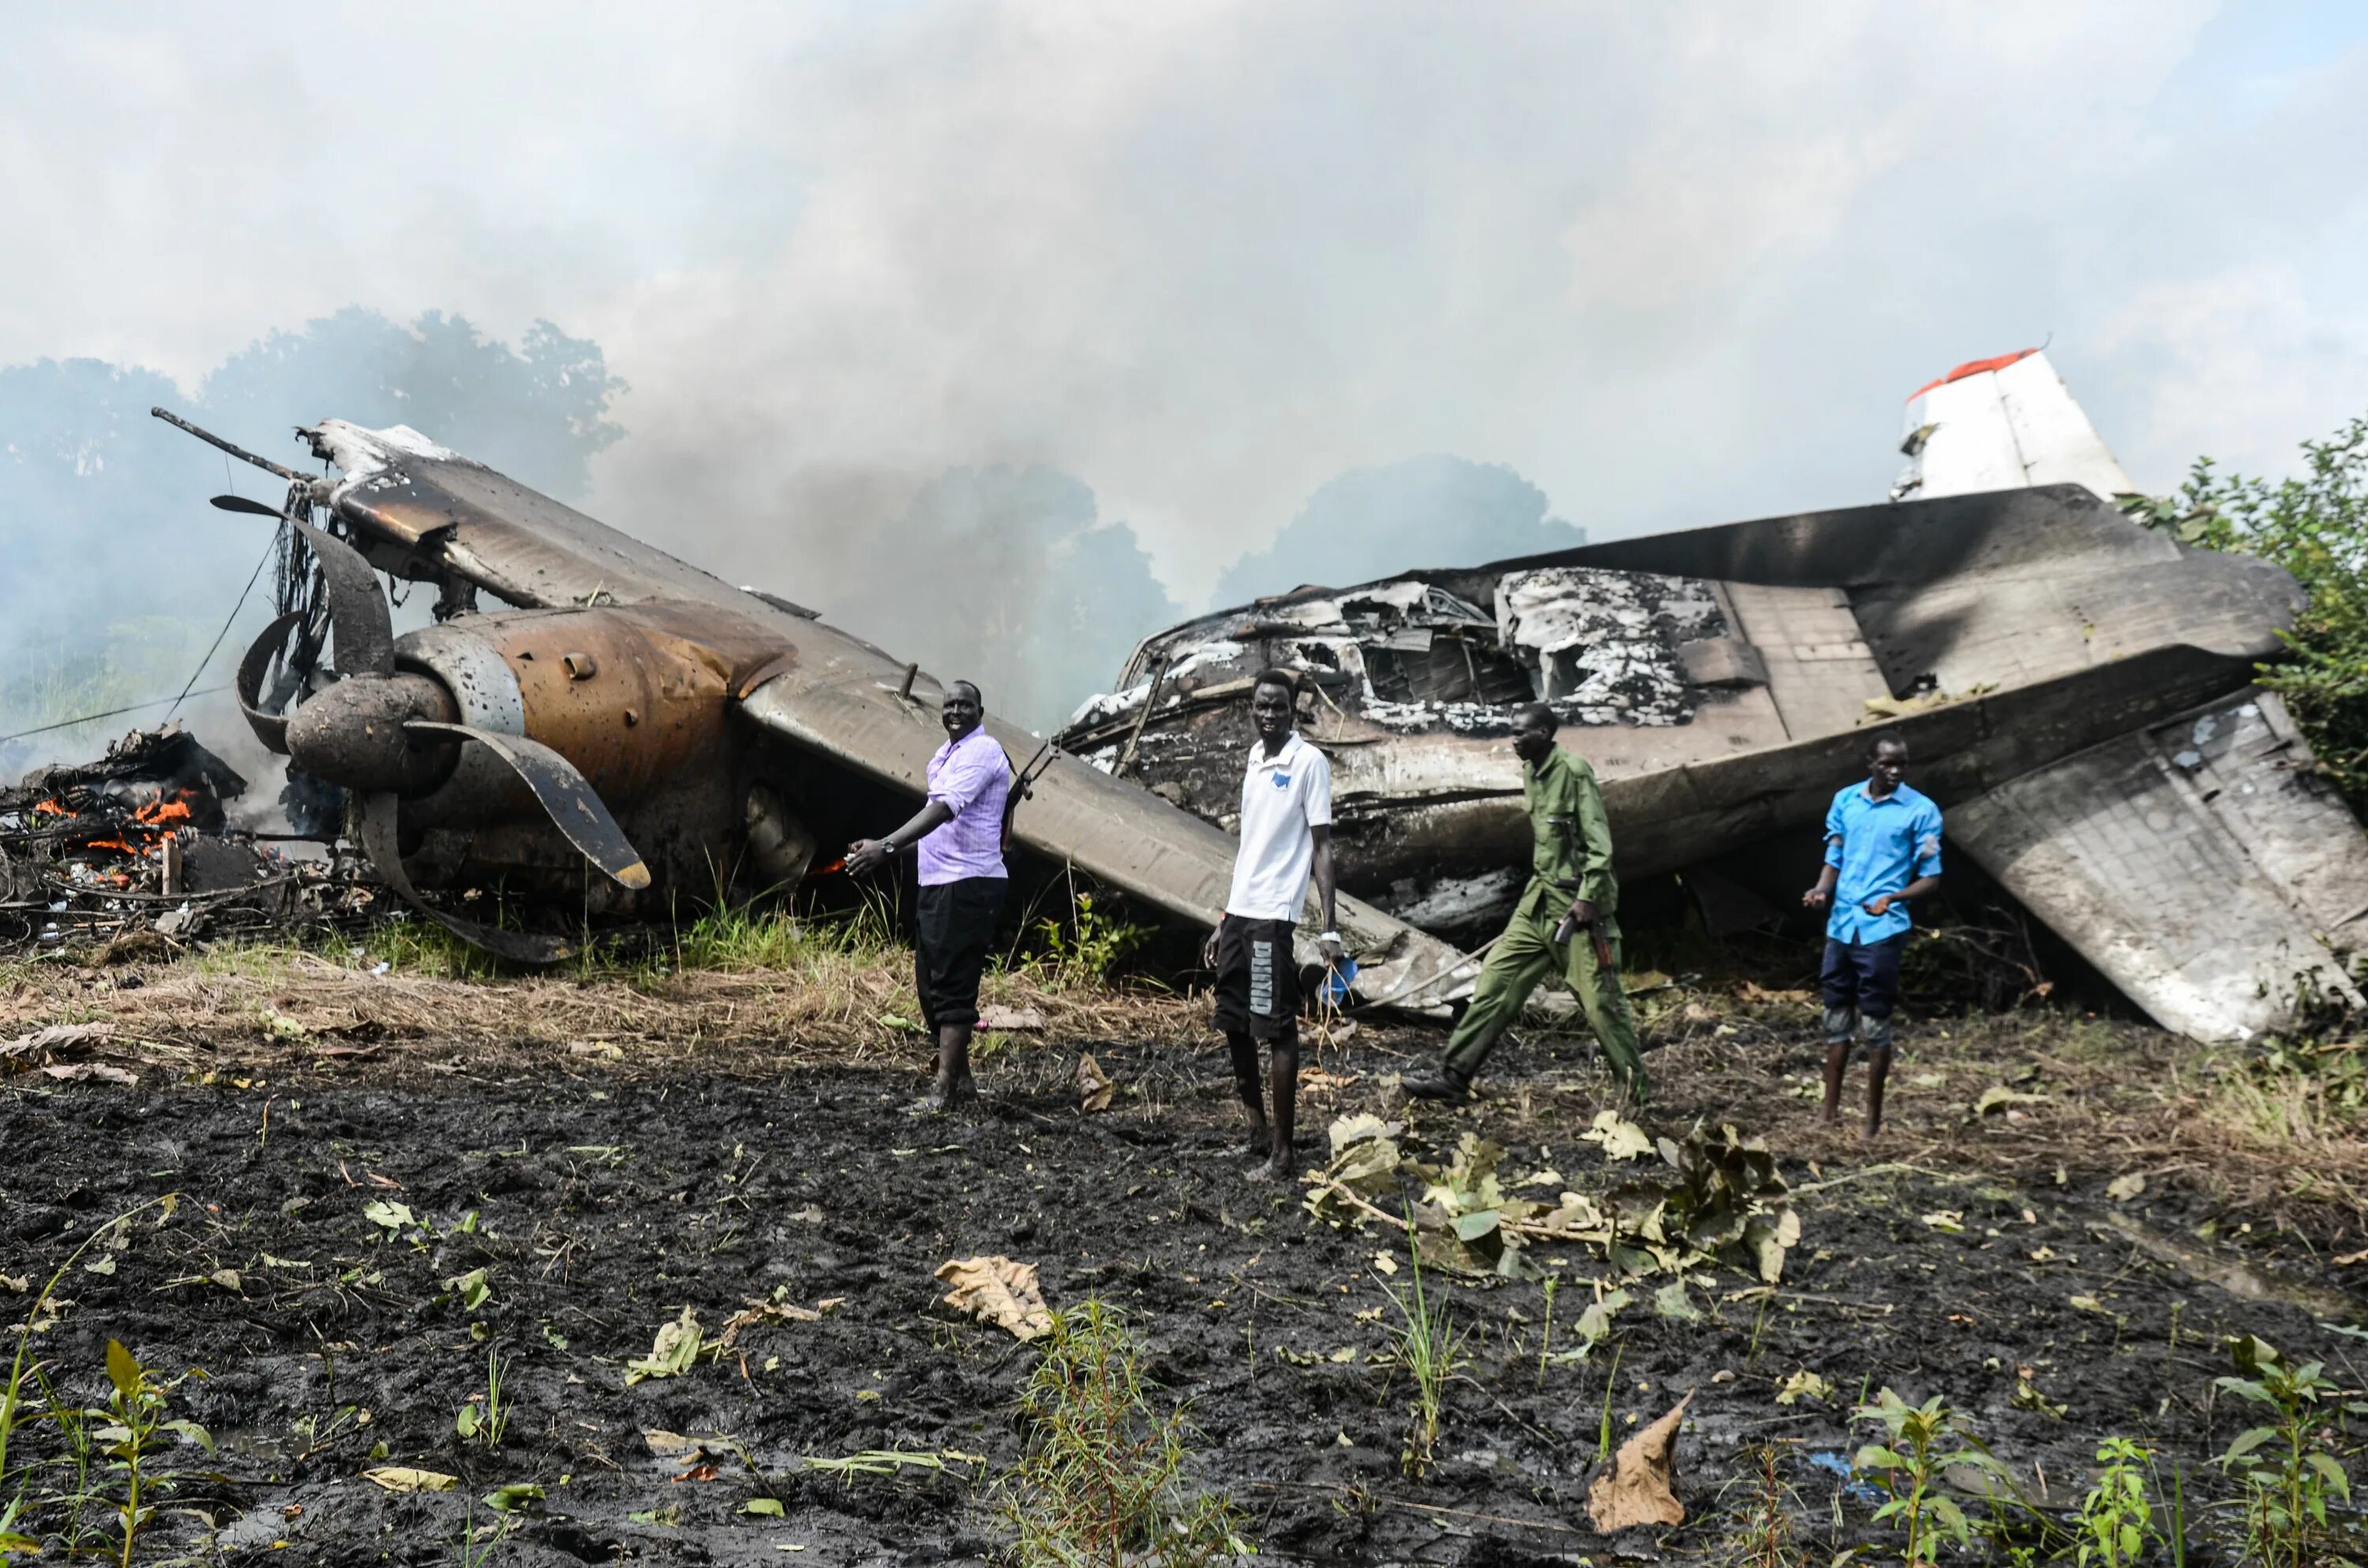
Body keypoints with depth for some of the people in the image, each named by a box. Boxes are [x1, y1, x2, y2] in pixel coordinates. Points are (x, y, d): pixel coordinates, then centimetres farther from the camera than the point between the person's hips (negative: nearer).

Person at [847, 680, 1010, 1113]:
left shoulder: (982, 751, -12)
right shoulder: (945, 755, 19)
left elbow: (943, 810, -24)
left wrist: (887, 847, -32)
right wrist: (883, 849, 16)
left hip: (968, 886, -10)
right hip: (936, 883, 10)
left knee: (952, 988, -11)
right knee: (930, 985, 12)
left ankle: (945, 1090, -10)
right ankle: (962, 1082, 19)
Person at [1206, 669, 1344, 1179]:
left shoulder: (1309, 762, -8)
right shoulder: (1254, 758, 15)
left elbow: (1321, 847, -10)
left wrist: (1330, 929, -16)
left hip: (1273, 916, -8)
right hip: (1239, 912, 8)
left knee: (1277, 1030, -5)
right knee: (1234, 1024, 15)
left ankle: (1281, 1151, 0)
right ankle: (1256, 1129, 29)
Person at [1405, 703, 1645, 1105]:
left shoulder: (1573, 771, -13)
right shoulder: (1532, 775, 11)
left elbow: (1599, 843, -16)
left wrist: (1588, 899, -21)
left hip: (1577, 904, -8)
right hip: (1538, 901, 8)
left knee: (1601, 998, -2)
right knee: (1495, 981, 4)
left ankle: (1637, 1088, 11)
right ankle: (1454, 1077, 6)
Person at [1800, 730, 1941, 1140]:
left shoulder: (1921, 811, -5)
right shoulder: (1845, 801, 8)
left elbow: (1930, 878, -4)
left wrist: (1892, 898, -21)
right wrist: (1822, 890, -7)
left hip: (1882, 930, -5)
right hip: (1841, 925, 5)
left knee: (1875, 1024, -1)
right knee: (1836, 1017, 11)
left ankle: (1873, 1118, 8)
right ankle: (1831, 1107, 21)